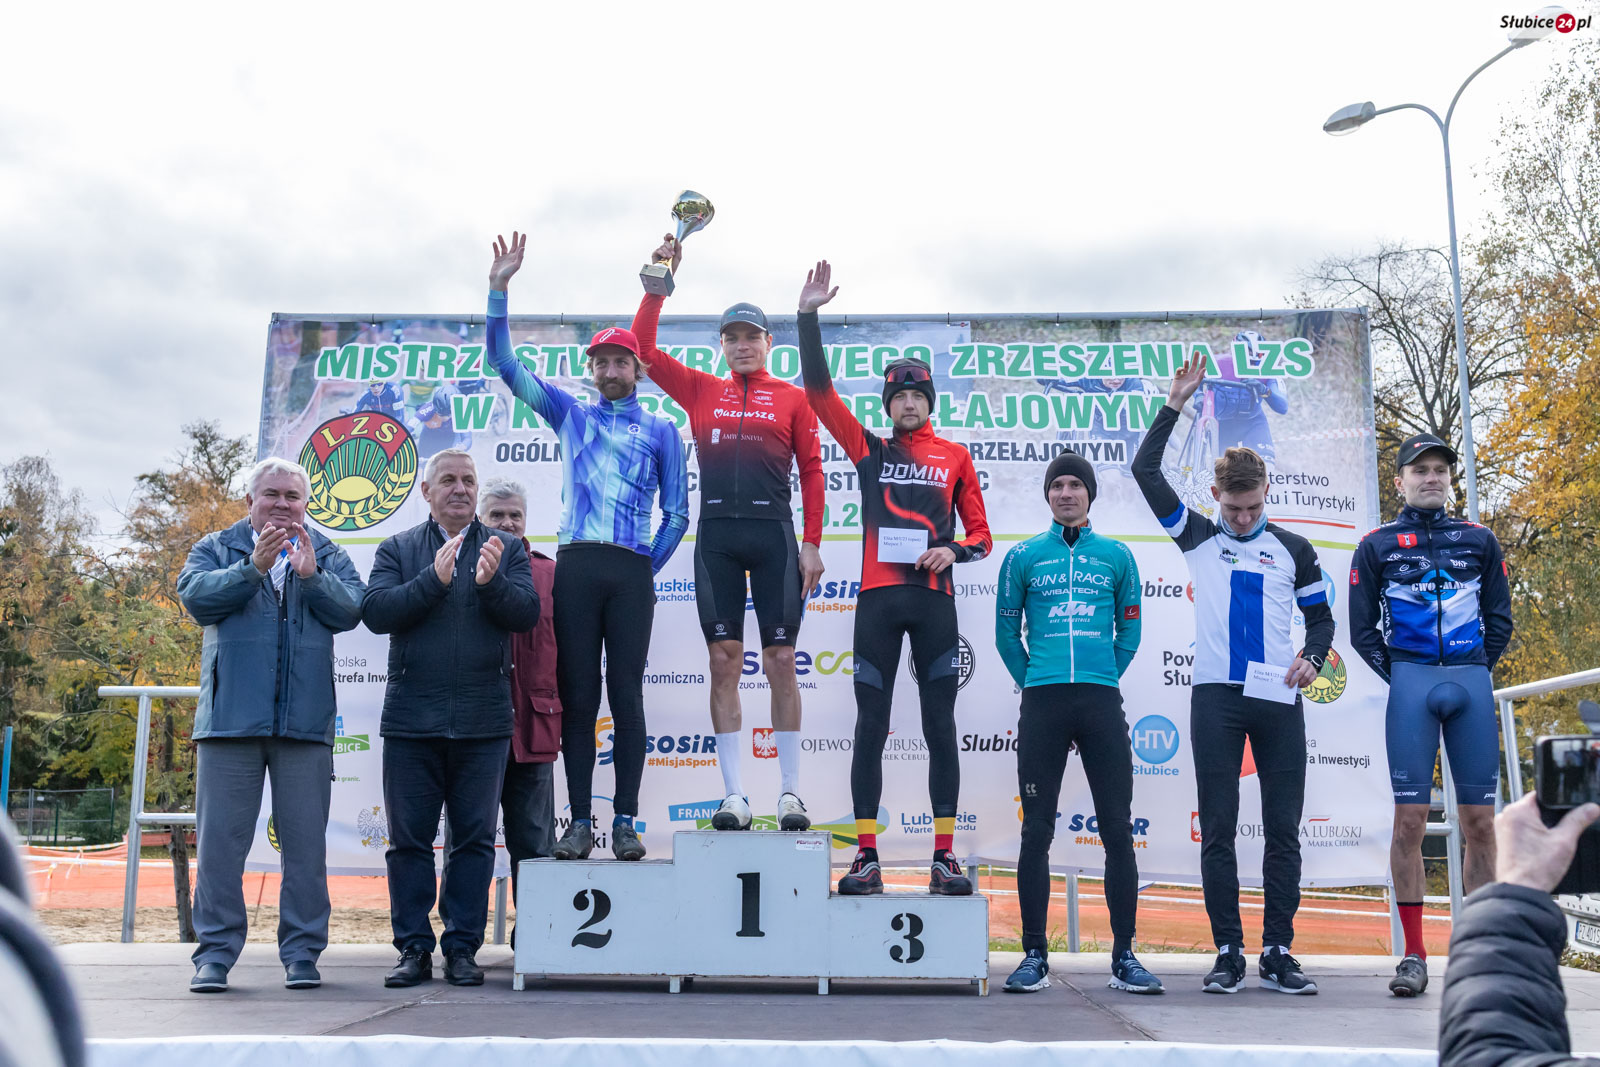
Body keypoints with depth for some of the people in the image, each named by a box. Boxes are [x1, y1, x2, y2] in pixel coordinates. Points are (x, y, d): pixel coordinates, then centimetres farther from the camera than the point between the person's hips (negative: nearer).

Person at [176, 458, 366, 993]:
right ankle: (214, 953, 10)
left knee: (305, 843, 2)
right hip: (230, 717, 0)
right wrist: (253, 568, -15)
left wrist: (311, 576, -14)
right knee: (219, 839, 1)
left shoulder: (327, 555, 15)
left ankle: (301, 953, 10)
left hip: (305, 721, 1)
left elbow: (351, 610, -1)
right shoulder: (217, 548, 14)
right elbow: (195, 596, -5)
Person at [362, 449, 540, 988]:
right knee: (409, 838, 5)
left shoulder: (507, 549, 11)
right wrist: (434, 579, -16)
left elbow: (527, 612, -3)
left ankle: (462, 948, 12)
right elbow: (375, 611, -5)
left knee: (474, 838, 4)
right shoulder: (397, 549, 10)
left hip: (483, 720, 0)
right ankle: (413, 948, 14)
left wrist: (490, 582, -21)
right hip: (411, 717, 0)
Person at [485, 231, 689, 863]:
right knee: (577, 694, -1)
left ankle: (625, 821, 0)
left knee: (626, 694, -3)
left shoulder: (661, 431, 15)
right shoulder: (570, 414, 19)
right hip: (576, 566, 1)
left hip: (632, 573, -1)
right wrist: (499, 290, 4)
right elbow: (506, 364, 12)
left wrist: (650, 569, 1)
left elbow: (677, 514, 12)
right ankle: (580, 822, 4)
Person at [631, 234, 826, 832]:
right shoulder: (700, 391, 14)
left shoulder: (792, 399, 10)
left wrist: (812, 542, 1)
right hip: (715, 536, 2)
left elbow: (811, 471, 8)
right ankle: (733, 795, 5)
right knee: (724, 661, 1)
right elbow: (643, 350, 11)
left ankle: (791, 793, 8)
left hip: (774, 535, -1)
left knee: (781, 661, 0)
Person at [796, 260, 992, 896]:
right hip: (878, 600, 0)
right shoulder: (869, 450, 11)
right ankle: (866, 856, 5)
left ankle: (944, 856, 7)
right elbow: (818, 389, 4)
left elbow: (981, 533, 13)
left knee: (941, 729, 2)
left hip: (933, 601, 0)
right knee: (870, 728, 0)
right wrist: (809, 316, -2)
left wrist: (953, 550, -9)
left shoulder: (955, 458, 12)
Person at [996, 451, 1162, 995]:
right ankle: (1034, 956, 8)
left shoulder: (1117, 556, 11)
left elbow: (1129, 632, 15)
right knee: (1037, 832, 1)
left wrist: (1101, 682, 10)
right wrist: (1035, 684, 8)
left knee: (1118, 830, 0)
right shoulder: (1023, 557, 9)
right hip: (1042, 705, 0)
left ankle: (1124, 957, 8)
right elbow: (1007, 633, 12)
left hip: (1102, 703, 1)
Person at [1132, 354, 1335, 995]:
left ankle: (1278, 954, 9)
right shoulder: (1196, 537, 8)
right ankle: (1228, 954, 7)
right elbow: (1145, 471, 1)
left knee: (1283, 830, 2)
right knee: (1217, 831, 0)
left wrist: (1311, 659, -3)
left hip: (1279, 700, 1)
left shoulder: (1292, 549, 11)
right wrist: (1175, 405, 0)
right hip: (1215, 697, -1)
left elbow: (1321, 616, 17)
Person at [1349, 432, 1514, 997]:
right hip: (1410, 682, -2)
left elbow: (1500, 618, 16)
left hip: (1472, 683, 2)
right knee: (1410, 820, -5)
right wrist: (1398, 677, 1)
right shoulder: (1377, 545, 9)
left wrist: (1475, 673, 7)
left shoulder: (1479, 540, 15)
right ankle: (1414, 956, 1)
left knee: (1480, 823, 1)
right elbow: (1362, 628, 8)